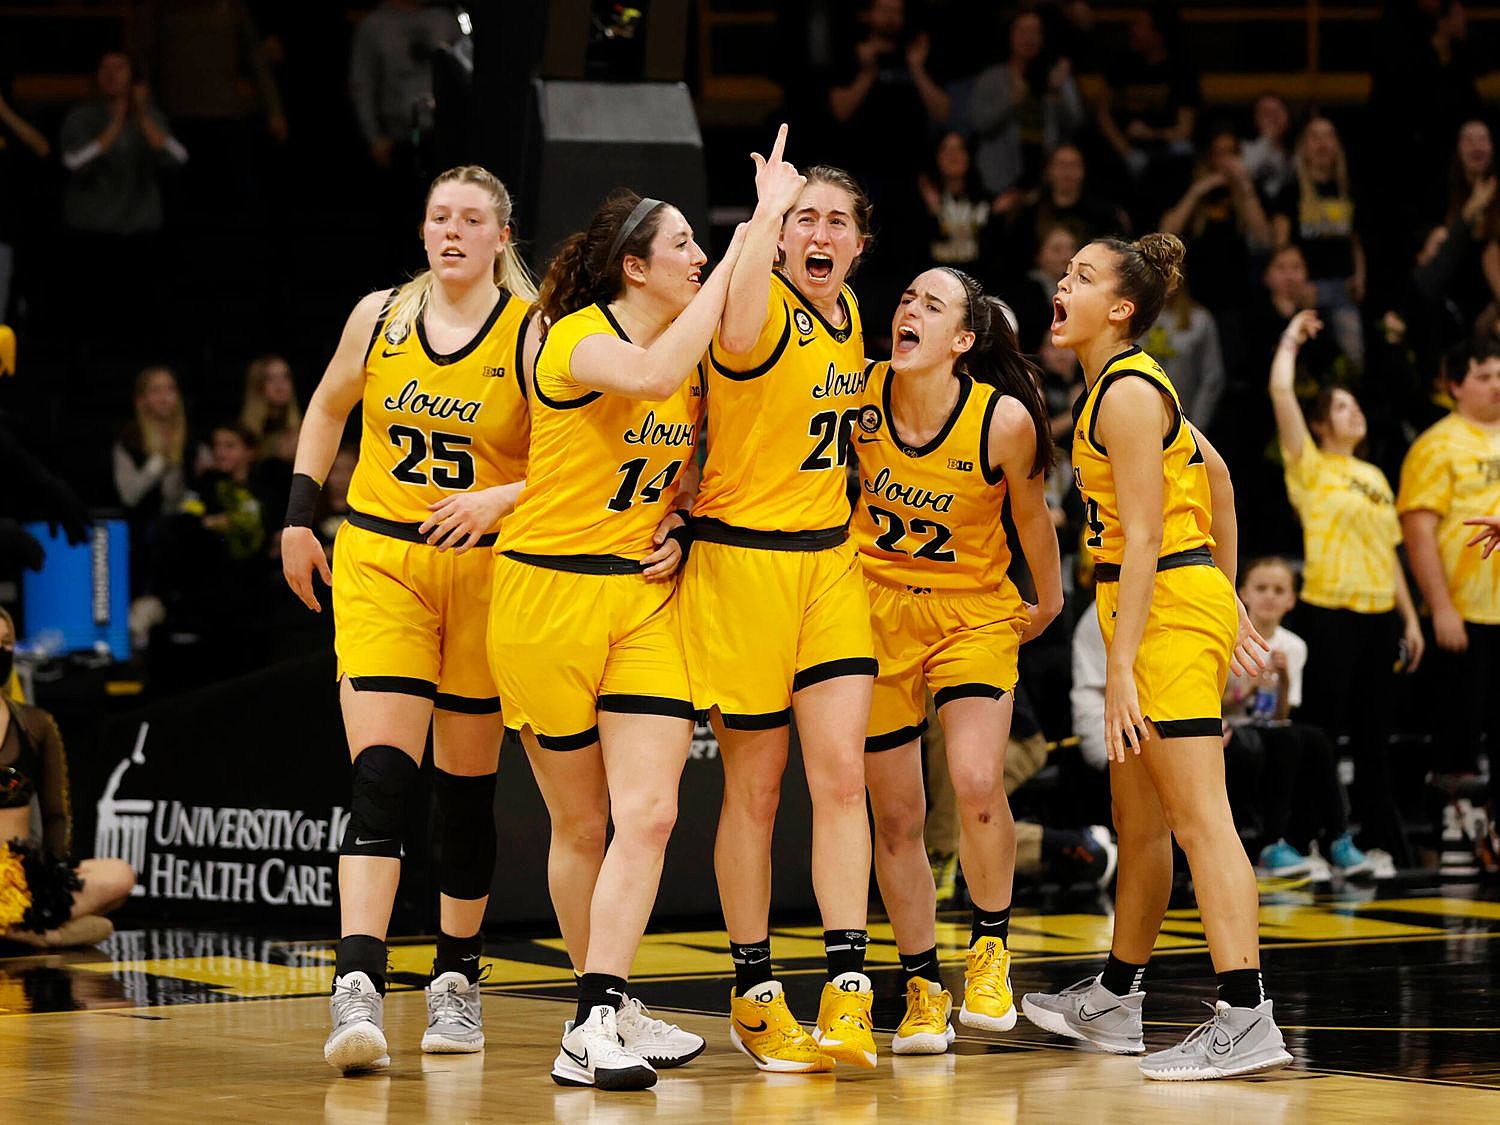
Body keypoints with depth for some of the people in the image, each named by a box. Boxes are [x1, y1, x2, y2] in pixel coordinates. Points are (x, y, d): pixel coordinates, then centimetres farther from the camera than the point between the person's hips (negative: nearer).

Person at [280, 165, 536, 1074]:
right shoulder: (380, 317, 2)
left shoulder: (533, 335, -6)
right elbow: (327, 408, 20)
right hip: (379, 562, 1)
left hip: (486, 572, 0)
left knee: (468, 787, 10)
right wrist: (300, 518, 14)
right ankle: (358, 990, -25)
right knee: (380, 778, -14)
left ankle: (457, 981, 26)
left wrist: (502, 499, -23)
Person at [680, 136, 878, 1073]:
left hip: (830, 563, 6)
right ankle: (755, 997, 15)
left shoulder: (848, 314, 8)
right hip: (741, 563, -6)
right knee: (755, 790, 3)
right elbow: (740, 335, -41)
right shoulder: (765, 309, -14)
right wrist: (769, 207, -33)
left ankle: (849, 994, -6)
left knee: (842, 777, -4)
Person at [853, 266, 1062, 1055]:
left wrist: (1048, 604, 14)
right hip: (874, 611, 2)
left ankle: (990, 945, 4)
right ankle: (921, 989, 22)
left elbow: (1030, 512, 0)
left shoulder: (1005, 418, -18)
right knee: (896, 818, 6)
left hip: (974, 613, -2)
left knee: (976, 784, -23)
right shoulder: (859, 391, -13)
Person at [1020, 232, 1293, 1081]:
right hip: (1190, 596, 10)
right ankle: (1115, 1001, 29)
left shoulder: (1127, 393, -14)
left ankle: (1248, 1021, -19)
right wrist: (1228, 597, 26)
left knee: (1198, 817, -14)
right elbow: (1216, 476, 24)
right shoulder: (1134, 384, 16)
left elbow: (1143, 539, -19)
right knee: (1139, 821, 18)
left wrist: (1122, 667, -22)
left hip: (1168, 606, -10)